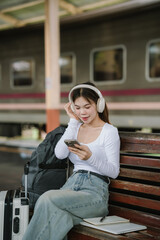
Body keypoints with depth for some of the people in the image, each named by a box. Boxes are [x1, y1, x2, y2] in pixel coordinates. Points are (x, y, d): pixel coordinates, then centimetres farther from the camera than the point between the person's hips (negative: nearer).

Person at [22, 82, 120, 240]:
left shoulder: (110, 131, 3)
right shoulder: (76, 128, 19)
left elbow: (114, 171, -2)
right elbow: (60, 154, 0)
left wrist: (90, 157, -20)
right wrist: (73, 121, 3)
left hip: (95, 190, -4)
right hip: (72, 184, 4)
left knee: (47, 199, -31)